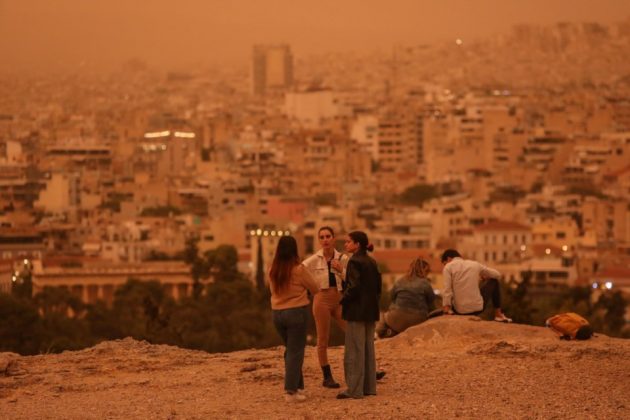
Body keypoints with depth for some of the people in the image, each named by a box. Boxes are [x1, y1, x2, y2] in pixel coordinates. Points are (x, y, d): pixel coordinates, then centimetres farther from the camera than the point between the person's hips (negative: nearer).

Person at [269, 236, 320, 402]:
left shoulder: (273, 270, 0)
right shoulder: (299, 269, -13)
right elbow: (315, 289, 0)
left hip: (277, 313, 5)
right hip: (296, 312, -5)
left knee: (290, 350, 18)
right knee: (295, 352, 0)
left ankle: (298, 386, 22)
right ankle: (291, 391, -4)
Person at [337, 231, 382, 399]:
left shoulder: (354, 262, -14)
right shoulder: (372, 262, 11)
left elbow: (353, 286, -20)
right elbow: (378, 285, 14)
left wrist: (343, 300, -6)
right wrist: (373, 300, 17)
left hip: (357, 311, -9)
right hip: (370, 311, 9)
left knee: (354, 350, -4)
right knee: (368, 349, 13)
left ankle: (354, 389, -3)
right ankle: (369, 387, 16)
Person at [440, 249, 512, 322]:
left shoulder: (448, 267, -2)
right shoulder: (475, 264, 7)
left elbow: (447, 290, -13)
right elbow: (497, 275, 17)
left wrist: (446, 311, -14)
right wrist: (485, 278, 35)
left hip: (460, 311, -1)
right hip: (478, 307, 1)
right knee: (493, 281, 27)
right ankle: (498, 314, 27)